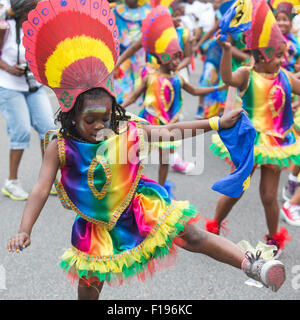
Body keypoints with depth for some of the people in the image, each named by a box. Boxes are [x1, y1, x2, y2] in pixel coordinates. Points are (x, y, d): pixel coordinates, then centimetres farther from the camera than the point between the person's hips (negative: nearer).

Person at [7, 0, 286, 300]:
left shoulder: (126, 130, -11)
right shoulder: (60, 146, -16)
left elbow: (169, 130, -1)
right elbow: (41, 189, -19)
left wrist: (217, 123, 2)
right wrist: (24, 231, -29)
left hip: (139, 210, 0)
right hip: (96, 227, 0)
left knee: (194, 237, -5)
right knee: (88, 288, 13)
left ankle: (252, 265, 0)